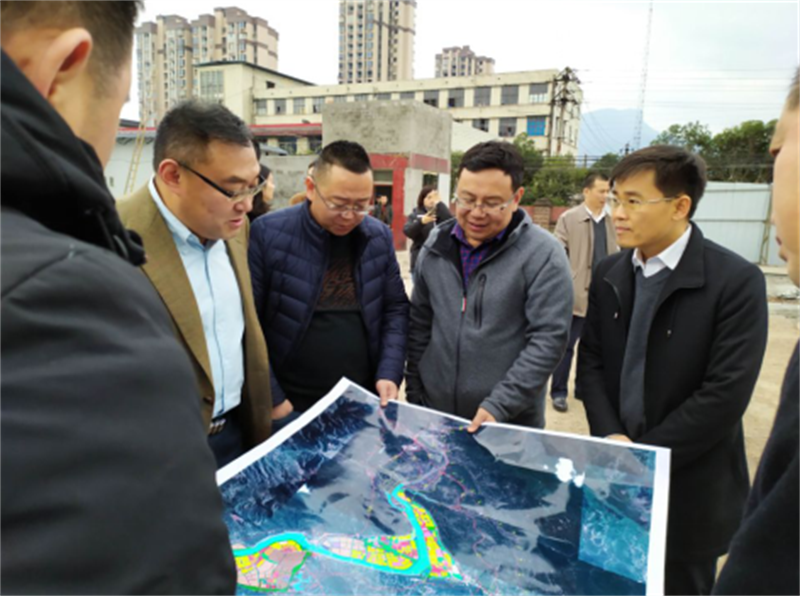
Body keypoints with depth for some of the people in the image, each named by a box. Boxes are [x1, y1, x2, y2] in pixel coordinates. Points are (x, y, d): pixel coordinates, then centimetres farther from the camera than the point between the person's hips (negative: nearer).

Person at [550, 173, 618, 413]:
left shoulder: (611, 221, 7)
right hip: (576, 294, -4)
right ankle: (559, 392, 16)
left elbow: (615, 256, 12)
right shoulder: (568, 218, -4)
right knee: (566, 345, 4)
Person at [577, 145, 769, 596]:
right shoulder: (609, 274, 2)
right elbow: (590, 361, 3)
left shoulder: (736, 280, -15)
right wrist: (610, 437, -12)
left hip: (687, 487, -4)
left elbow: (725, 393, -19)